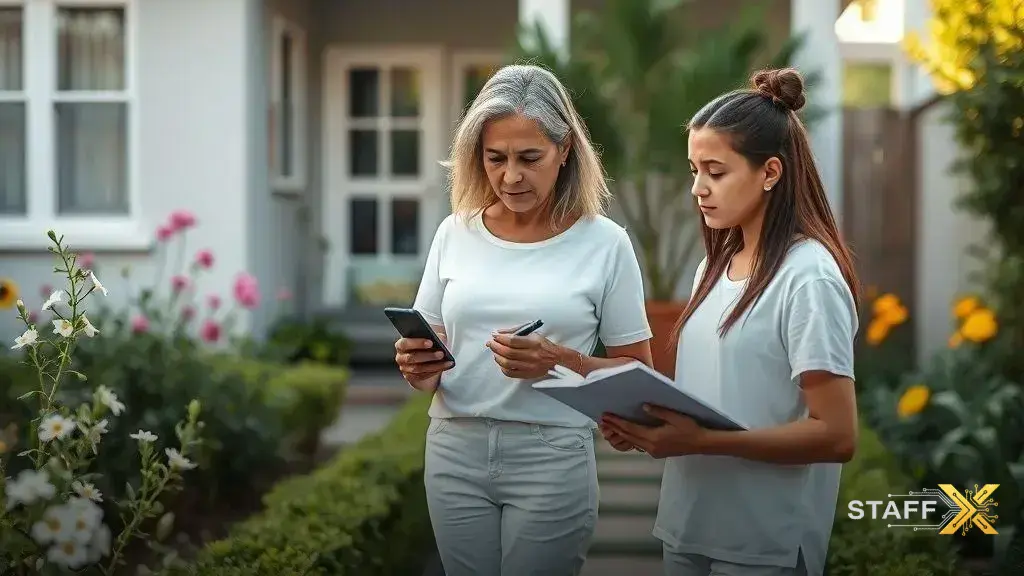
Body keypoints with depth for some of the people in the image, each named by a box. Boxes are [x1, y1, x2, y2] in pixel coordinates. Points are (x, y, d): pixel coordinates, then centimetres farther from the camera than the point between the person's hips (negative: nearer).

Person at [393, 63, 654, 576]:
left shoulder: (603, 242, -5)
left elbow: (636, 370, -1)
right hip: (455, 452, 3)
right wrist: (416, 367, -12)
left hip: (552, 458, -3)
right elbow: (427, 367, 11)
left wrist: (562, 363, -18)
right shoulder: (455, 233, 4)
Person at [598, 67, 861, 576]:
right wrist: (646, 423, -4)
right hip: (688, 528, 7)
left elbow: (836, 435, -19)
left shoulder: (808, 278, -14)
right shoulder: (715, 267, 11)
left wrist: (702, 441, -24)